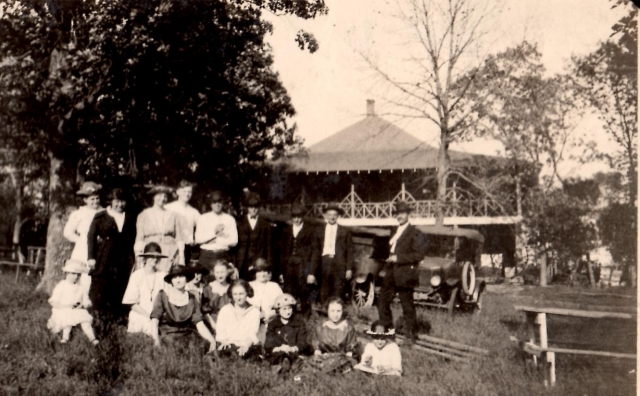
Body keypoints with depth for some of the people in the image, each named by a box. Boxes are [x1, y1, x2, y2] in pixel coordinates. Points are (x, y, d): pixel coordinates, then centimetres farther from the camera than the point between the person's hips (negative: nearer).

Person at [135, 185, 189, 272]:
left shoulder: (173, 216, 11)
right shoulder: (144, 215, 10)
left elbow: (179, 238, 10)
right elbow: (139, 239, 8)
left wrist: (181, 254, 2)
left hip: (170, 255, 1)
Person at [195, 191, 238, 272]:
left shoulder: (230, 219, 6)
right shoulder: (203, 218, 7)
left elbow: (234, 241, -1)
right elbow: (198, 239, -2)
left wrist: (216, 240, -6)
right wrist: (214, 232, -8)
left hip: (223, 256, 0)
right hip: (206, 256, 0)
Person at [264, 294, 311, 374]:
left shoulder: (300, 323, 14)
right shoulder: (272, 326, 14)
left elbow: (302, 343, 5)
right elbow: (268, 347, 5)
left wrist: (293, 348, -17)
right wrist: (279, 349, -18)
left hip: (295, 353, -1)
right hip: (277, 354, 1)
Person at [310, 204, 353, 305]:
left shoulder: (345, 232, 11)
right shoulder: (319, 231, 14)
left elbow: (350, 251, 9)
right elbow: (316, 251, 12)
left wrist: (349, 269, -2)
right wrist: (312, 272, 6)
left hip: (339, 266, -1)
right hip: (324, 263, 2)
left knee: (337, 295, -6)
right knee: (324, 294, 1)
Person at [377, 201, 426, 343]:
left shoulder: (415, 234, -8)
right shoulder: (395, 232, 18)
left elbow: (419, 254, -16)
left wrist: (398, 258, -19)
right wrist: (385, 269, 17)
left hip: (404, 275, -8)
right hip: (391, 275, 8)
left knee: (407, 306, -1)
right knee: (382, 302, 10)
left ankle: (411, 335, 10)